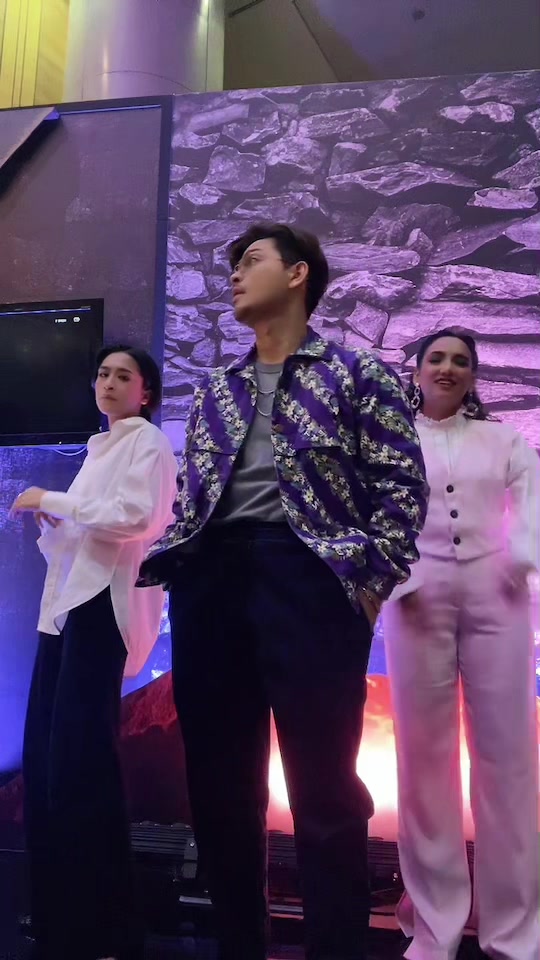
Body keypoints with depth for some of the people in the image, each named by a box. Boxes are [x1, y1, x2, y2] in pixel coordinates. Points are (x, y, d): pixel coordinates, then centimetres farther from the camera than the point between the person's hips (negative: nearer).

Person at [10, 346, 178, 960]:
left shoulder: (147, 441, 1)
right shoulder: (101, 447, 25)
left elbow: (134, 516, -16)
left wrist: (54, 501, -9)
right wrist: (50, 520, 6)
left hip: (102, 601, -8)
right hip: (68, 598, 8)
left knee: (80, 759, -10)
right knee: (43, 754, 5)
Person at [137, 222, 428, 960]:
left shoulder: (353, 373, 7)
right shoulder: (216, 392, 22)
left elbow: (401, 483, 0)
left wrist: (372, 581, -9)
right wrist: (149, 566, 7)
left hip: (308, 577, -5)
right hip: (209, 583, 6)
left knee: (324, 790, -3)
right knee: (219, 785, 9)